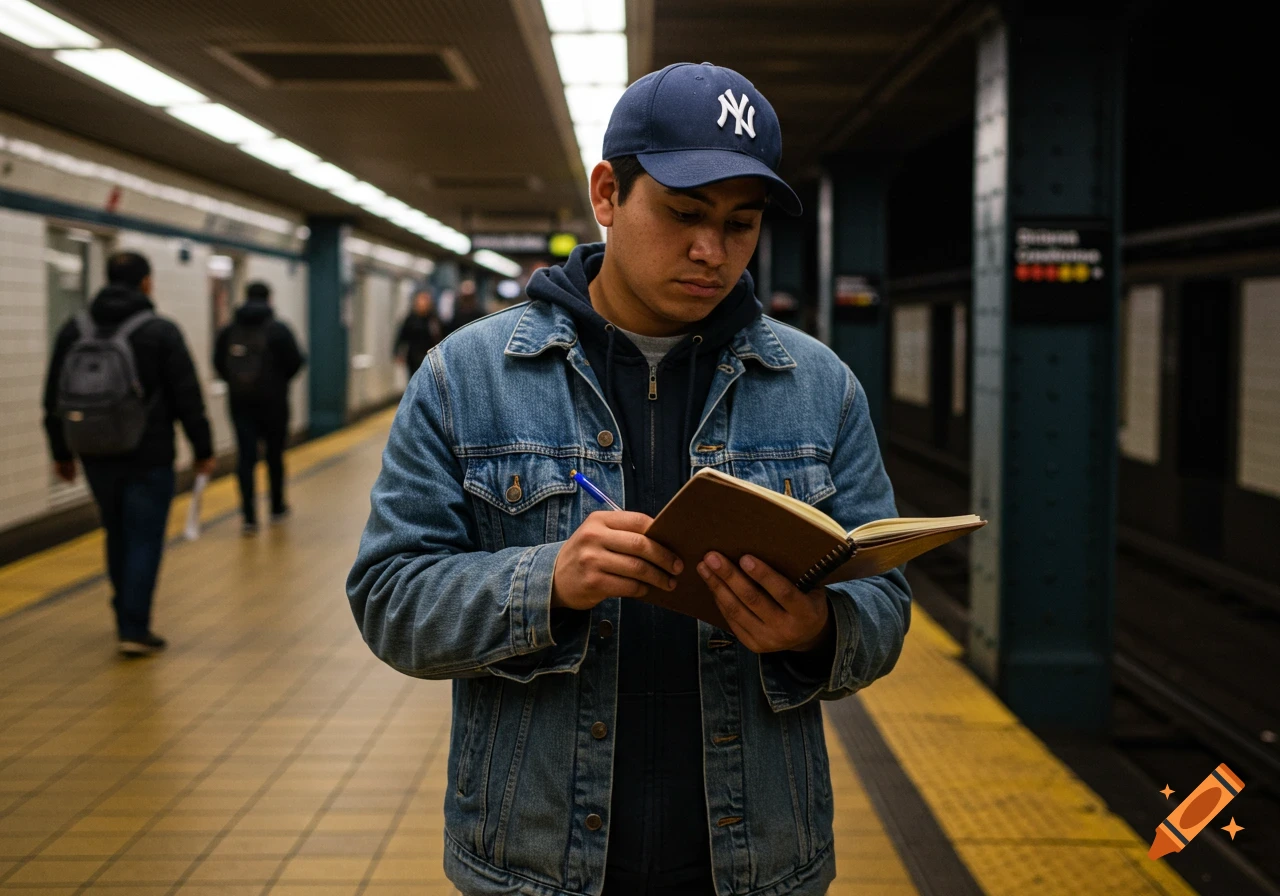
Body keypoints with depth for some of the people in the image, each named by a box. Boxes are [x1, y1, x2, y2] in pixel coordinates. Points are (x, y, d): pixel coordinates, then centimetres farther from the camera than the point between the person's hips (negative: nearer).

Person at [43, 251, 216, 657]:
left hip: (97, 456, 5)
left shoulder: (73, 330, 5)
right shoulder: (161, 331, -8)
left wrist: (61, 452, 17)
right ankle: (135, 630, -2)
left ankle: (127, 619, 28)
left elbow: (54, 399, 9)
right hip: (148, 457, -5)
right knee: (145, 540, 1)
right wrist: (203, 450, -1)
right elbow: (188, 398, -9)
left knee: (118, 535, 19)